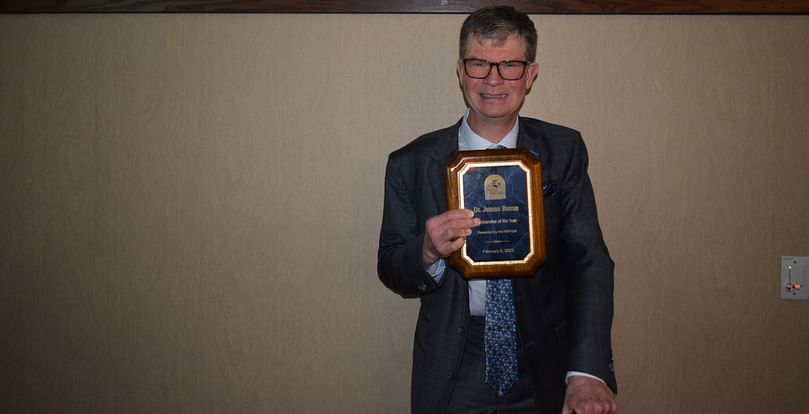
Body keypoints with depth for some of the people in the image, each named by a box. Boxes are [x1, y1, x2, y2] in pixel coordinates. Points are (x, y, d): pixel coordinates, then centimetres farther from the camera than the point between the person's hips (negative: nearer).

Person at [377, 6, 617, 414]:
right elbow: (390, 269, -4)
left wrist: (587, 371, -25)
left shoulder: (563, 150, -7)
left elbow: (588, 259, -12)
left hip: (545, 369, 1)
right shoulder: (411, 164, -9)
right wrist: (427, 253, -27)